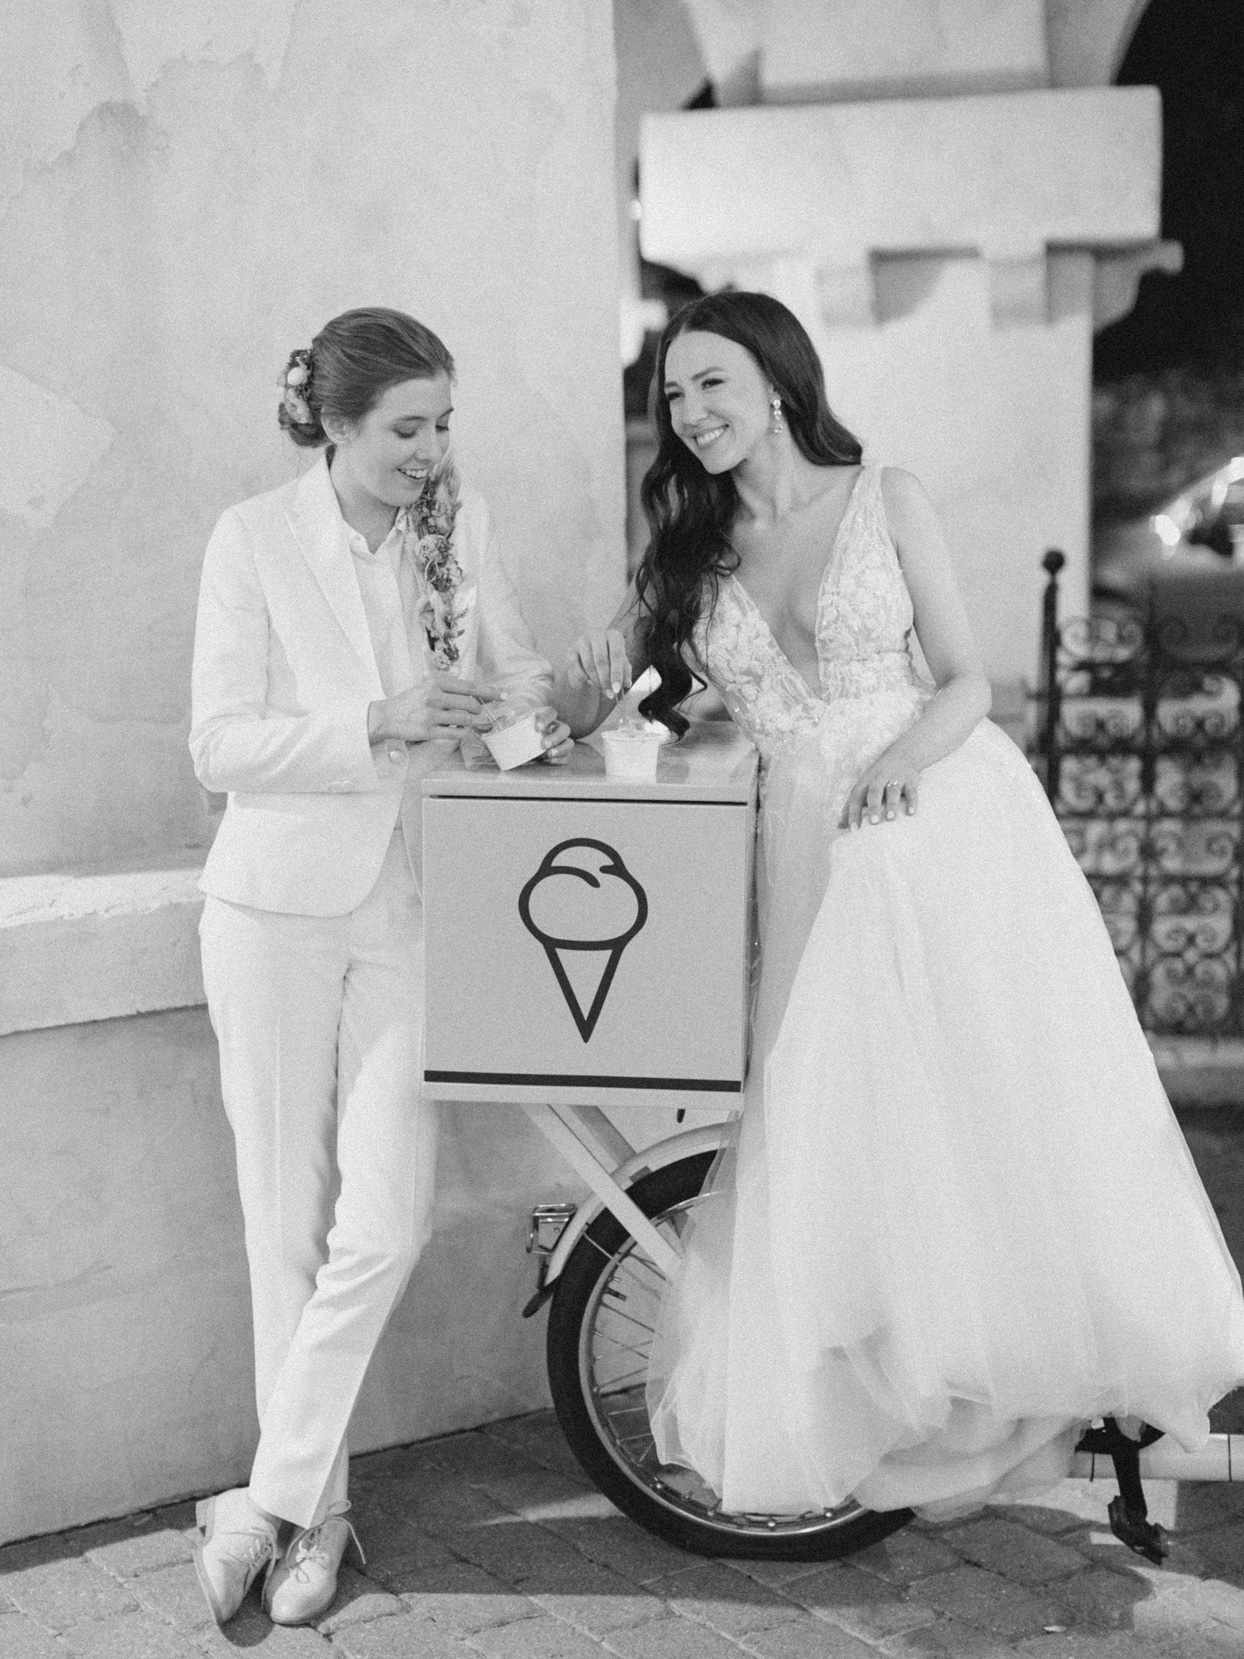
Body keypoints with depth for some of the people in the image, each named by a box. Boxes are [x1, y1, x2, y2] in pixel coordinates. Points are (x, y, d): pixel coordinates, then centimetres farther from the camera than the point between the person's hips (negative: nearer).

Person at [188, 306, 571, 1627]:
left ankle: (272, 1501, 10)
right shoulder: (255, 539, -6)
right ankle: (318, 1510, 20)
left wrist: (534, 704, -9)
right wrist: (376, 723, -20)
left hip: (410, 904, 2)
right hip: (278, 905, -2)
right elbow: (221, 746, -8)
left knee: (384, 1219, -6)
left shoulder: (460, 521, 2)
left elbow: (514, 664, 13)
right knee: (287, 1220, 5)